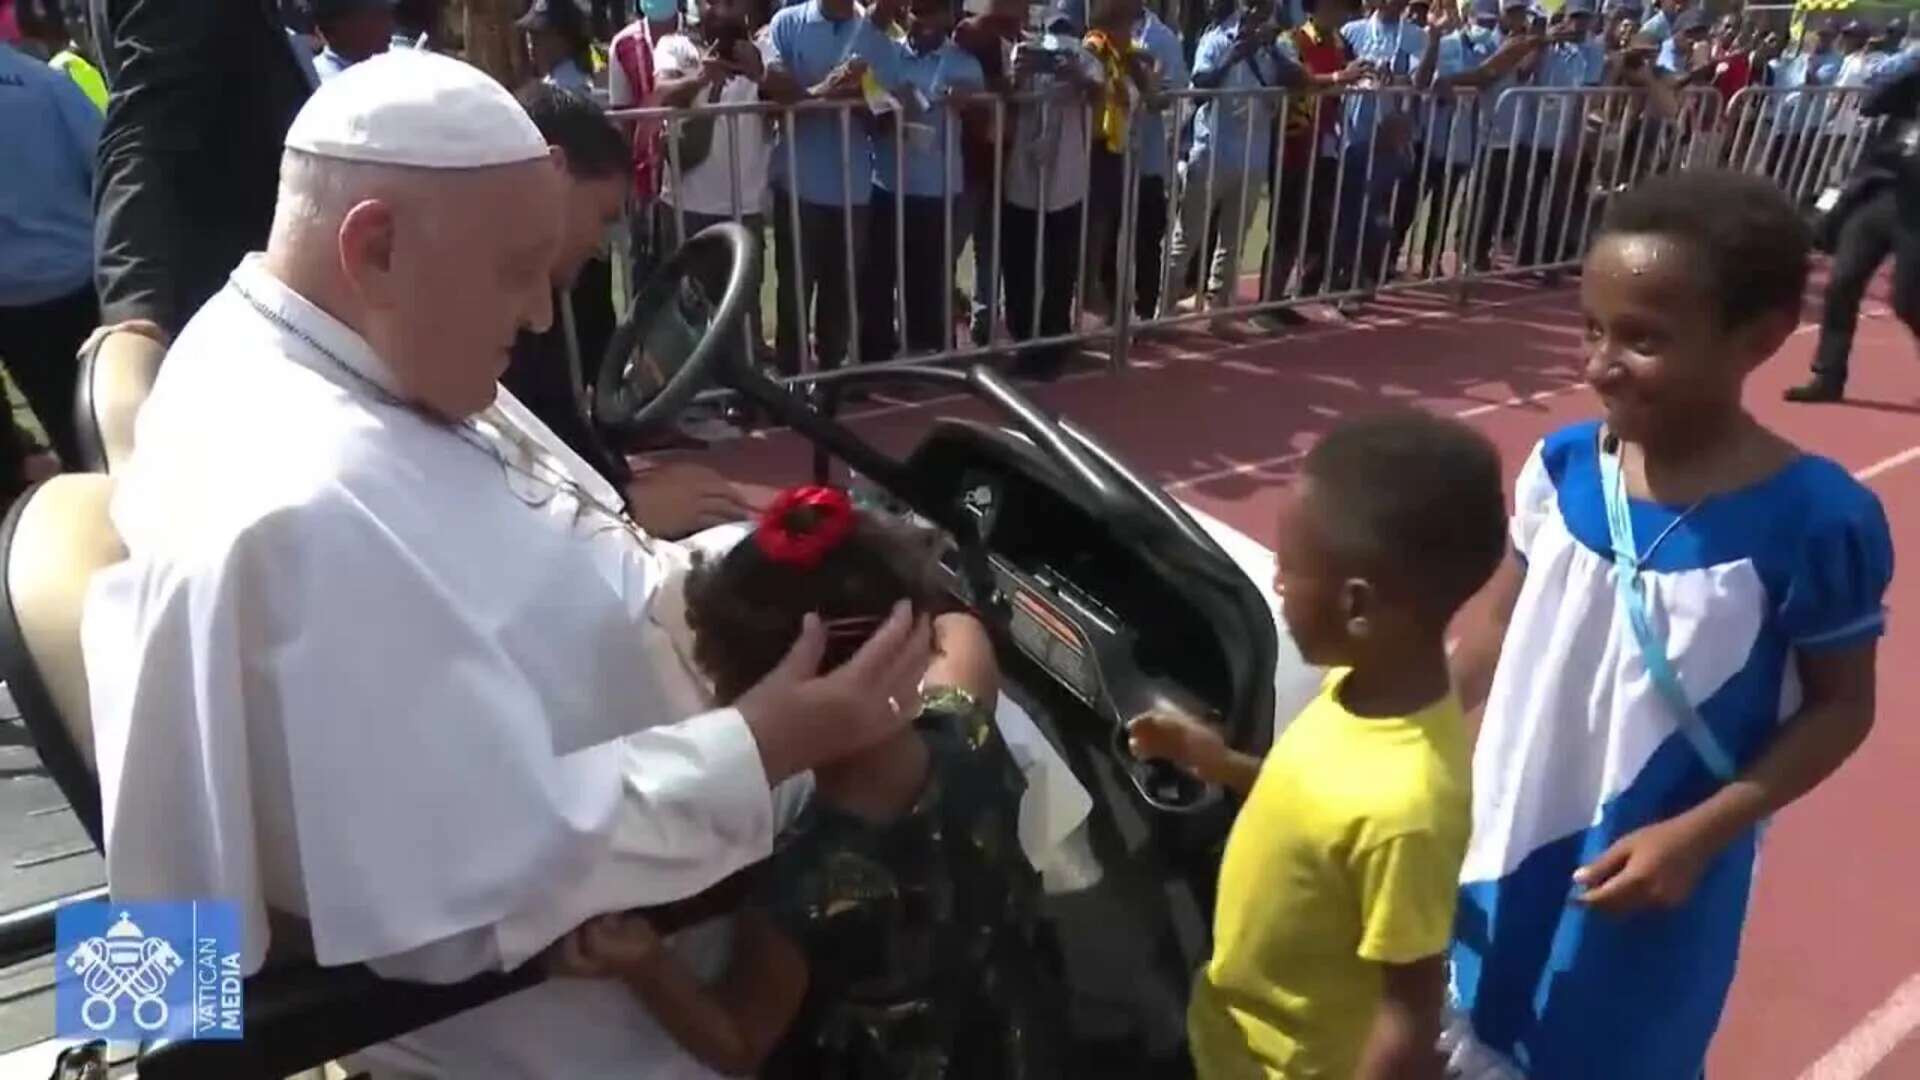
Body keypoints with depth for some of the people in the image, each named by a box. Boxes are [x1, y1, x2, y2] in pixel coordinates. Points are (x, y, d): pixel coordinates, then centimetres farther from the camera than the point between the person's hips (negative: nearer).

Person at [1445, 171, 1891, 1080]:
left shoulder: (1811, 517, -21)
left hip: (1651, 878, -3)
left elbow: (1841, 707, -10)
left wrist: (1698, 835, -19)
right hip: (1507, 845, 3)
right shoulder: (1563, 467, -11)